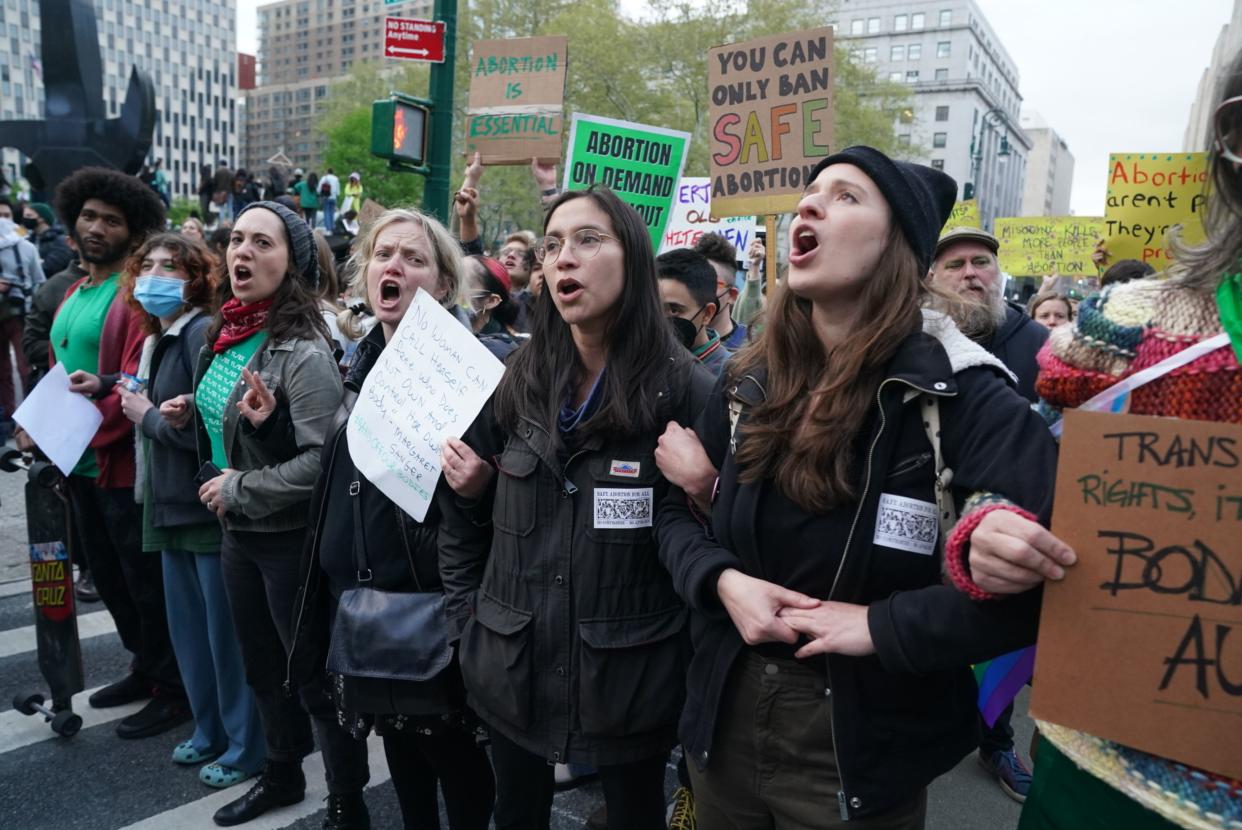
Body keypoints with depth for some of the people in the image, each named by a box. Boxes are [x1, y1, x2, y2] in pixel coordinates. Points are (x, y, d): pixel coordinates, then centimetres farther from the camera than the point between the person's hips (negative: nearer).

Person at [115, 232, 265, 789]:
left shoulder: (204, 333, -16)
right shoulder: (156, 341, 13)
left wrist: (147, 417, -11)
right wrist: (132, 404, 3)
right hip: (172, 506, 9)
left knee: (225, 632, 3)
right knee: (187, 628, 19)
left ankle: (245, 745, 19)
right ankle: (209, 730, 36)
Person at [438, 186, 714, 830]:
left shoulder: (684, 390, -11)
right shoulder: (514, 383, 0)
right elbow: (462, 520, 8)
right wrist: (465, 622, 5)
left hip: (630, 676, -3)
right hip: (512, 668, 4)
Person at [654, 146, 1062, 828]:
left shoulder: (962, 395, -15)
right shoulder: (749, 383, 1)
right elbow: (676, 515, 8)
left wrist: (882, 626, -23)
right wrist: (723, 581, -12)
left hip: (860, 749, -4)